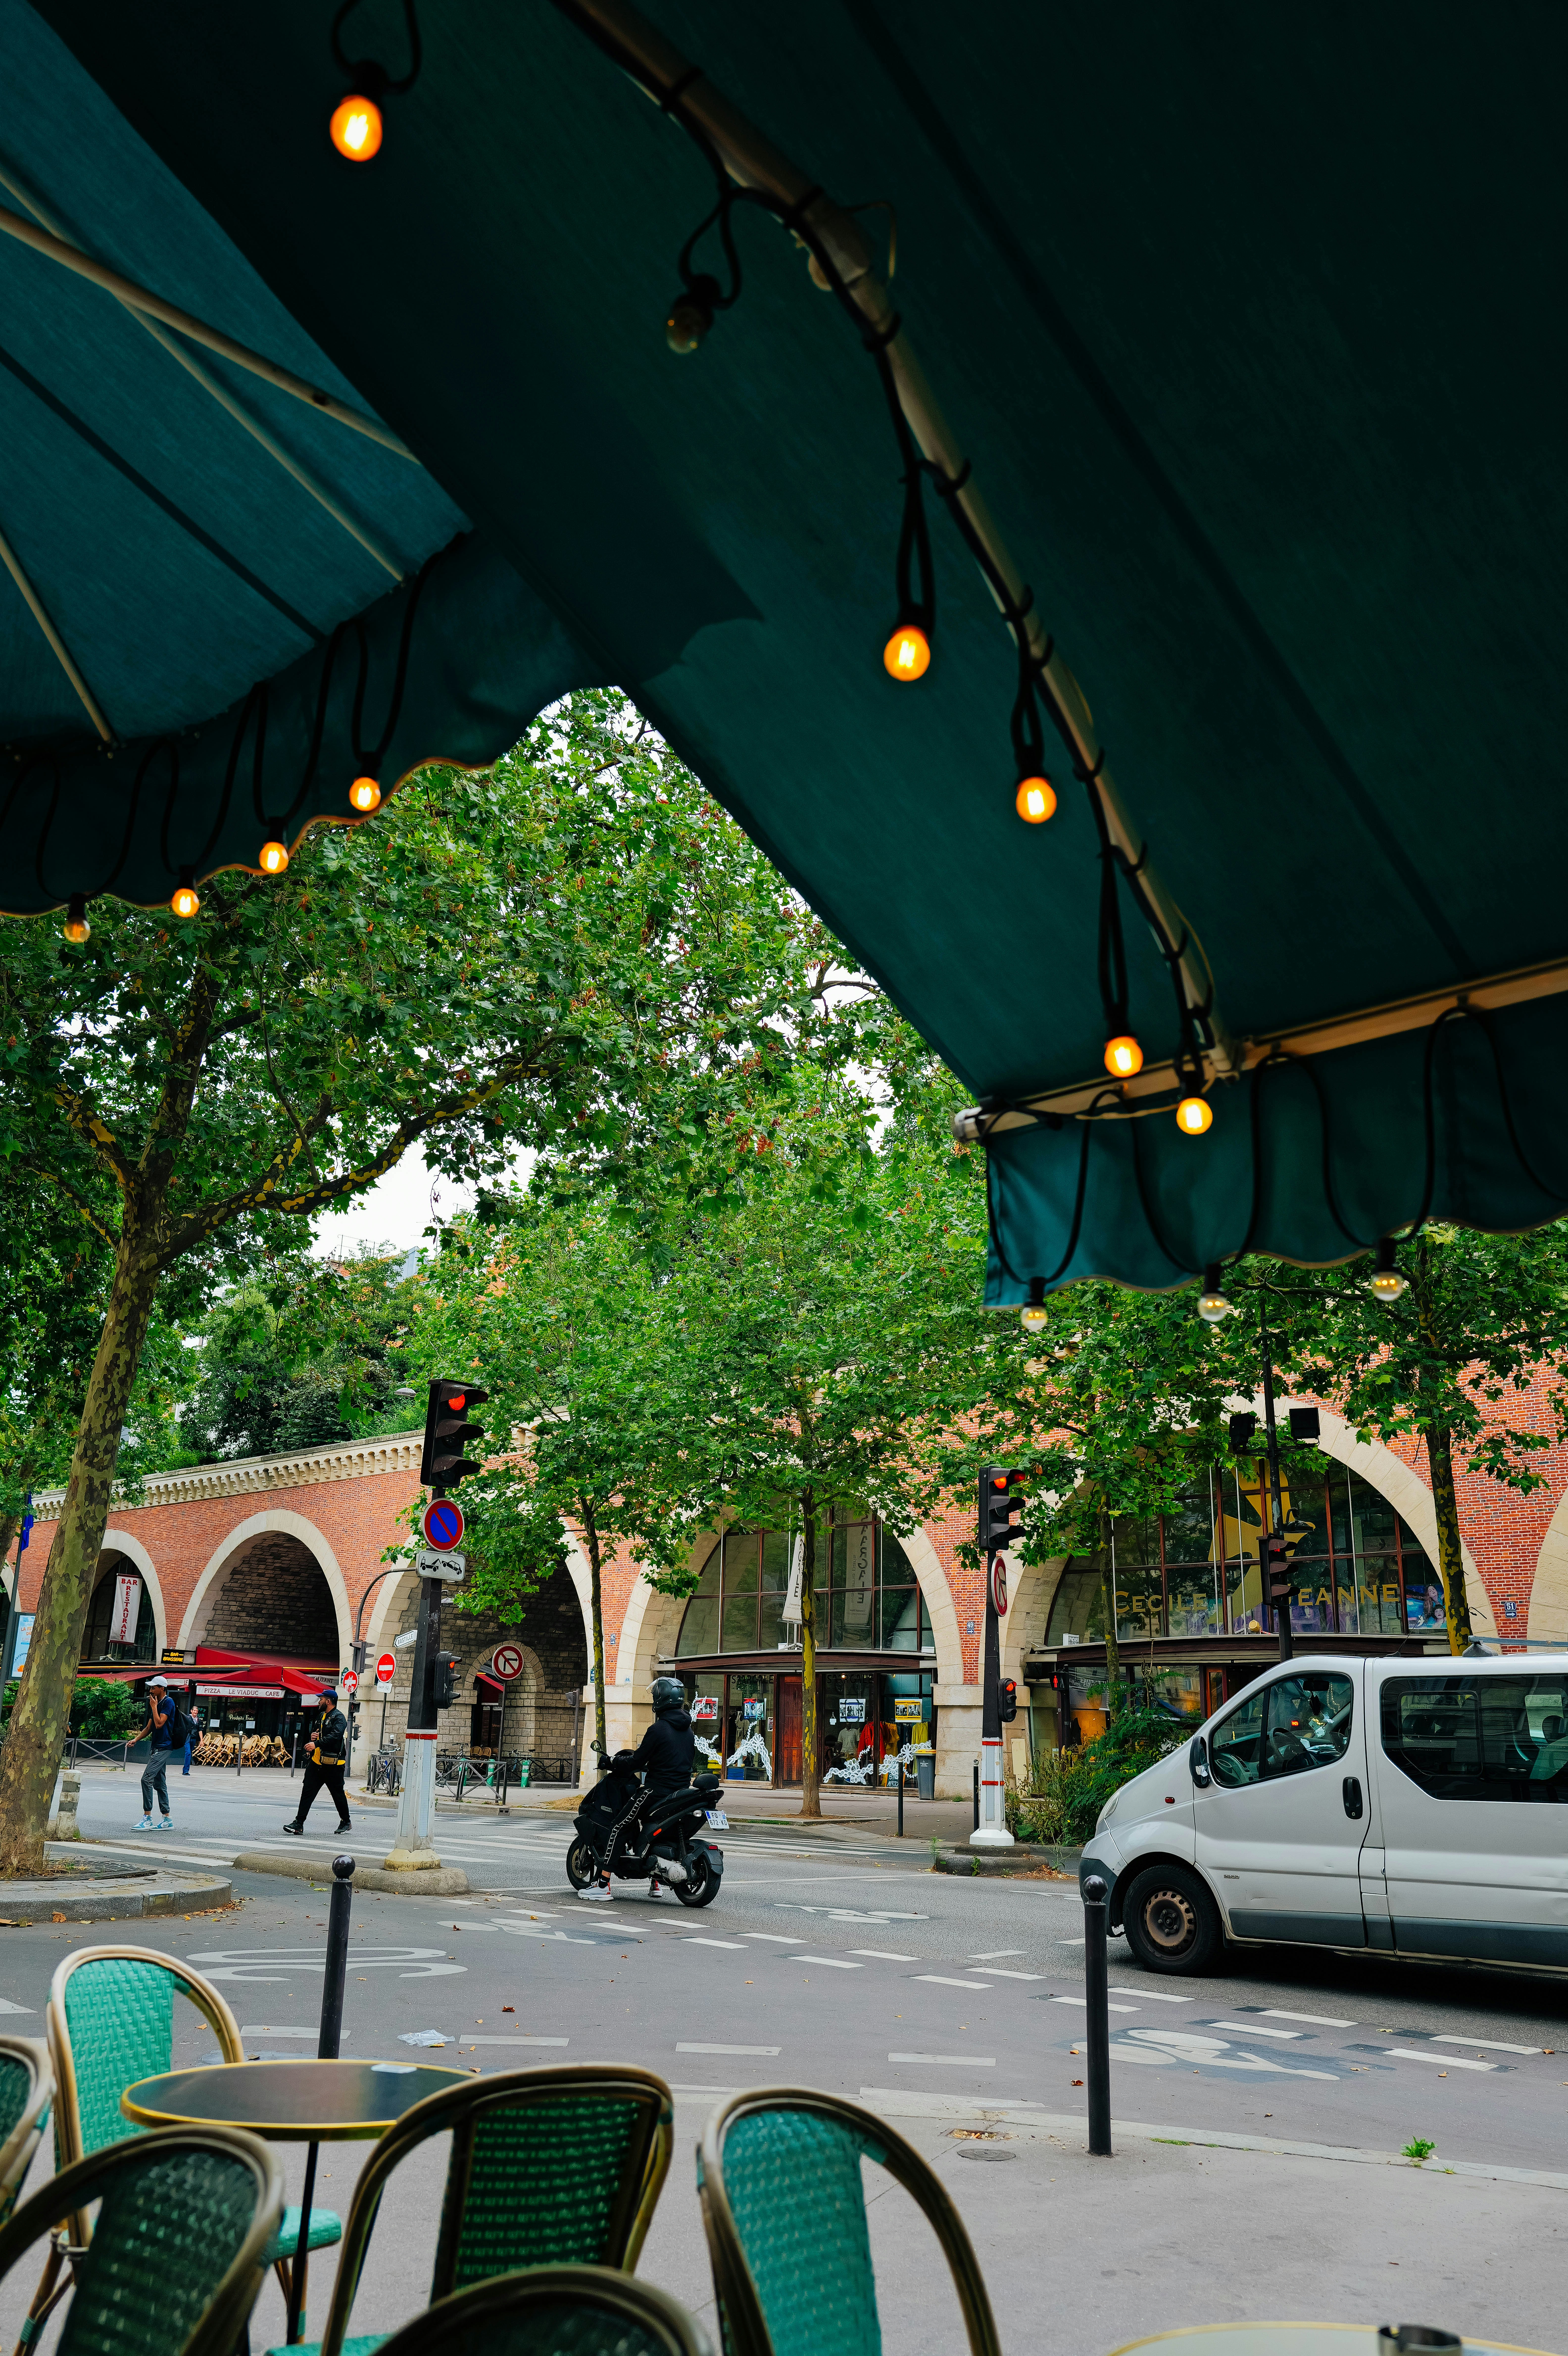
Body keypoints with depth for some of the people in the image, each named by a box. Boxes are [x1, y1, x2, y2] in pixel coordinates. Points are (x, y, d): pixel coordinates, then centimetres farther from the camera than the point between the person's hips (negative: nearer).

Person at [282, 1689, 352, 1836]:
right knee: (307, 1791, -2)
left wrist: (317, 1744, -37)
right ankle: (299, 1824, -2)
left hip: (333, 1764, -8)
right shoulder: (322, 1716, 18)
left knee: (338, 1794, 4)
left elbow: (336, 1736, -28)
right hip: (317, 1761, 8)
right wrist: (314, 1736, 7)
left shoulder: (339, 1718, -11)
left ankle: (346, 1823, 20)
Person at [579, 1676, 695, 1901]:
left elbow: (638, 1760, -12)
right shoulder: (688, 1731, 10)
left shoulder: (658, 1730, -14)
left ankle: (603, 1885, -7)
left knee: (618, 1829, -1)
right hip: (681, 1792, 8)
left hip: (656, 1789, -8)